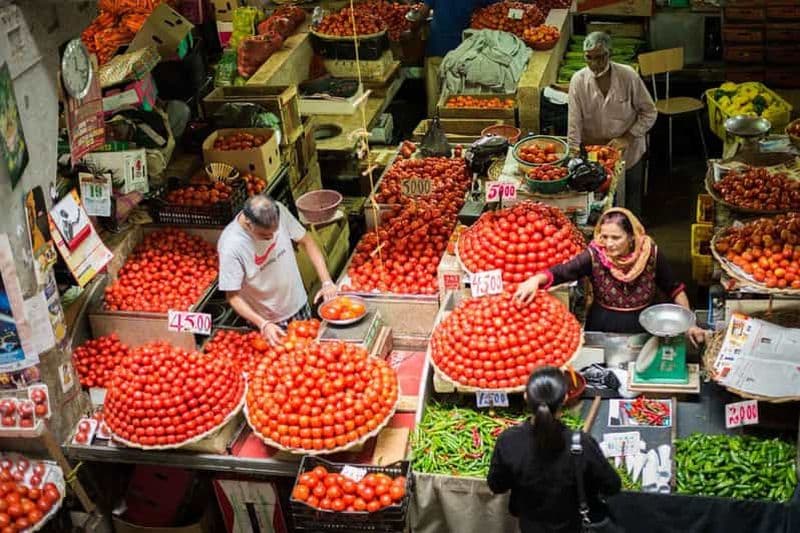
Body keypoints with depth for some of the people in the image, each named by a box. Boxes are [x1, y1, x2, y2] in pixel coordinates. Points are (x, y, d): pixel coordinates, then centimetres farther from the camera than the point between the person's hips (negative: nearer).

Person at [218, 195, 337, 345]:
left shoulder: (279, 211, -20)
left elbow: (306, 242, -6)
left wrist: (327, 282, -13)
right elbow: (233, 296, -21)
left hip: (298, 304, 4)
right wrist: (263, 324, -31)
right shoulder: (230, 246, -30)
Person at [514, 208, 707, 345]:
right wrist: (536, 279, -48)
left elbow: (674, 289, 0)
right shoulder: (595, 256, -16)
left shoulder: (650, 253, -13)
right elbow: (562, 271, -29)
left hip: (643, 332, 1)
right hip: (602, 331, 0)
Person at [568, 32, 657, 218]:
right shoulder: (578, 81, -12)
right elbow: (574, 123, -11)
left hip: (629, 155, 0)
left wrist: (627, 138, -14)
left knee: (631, 208, 14)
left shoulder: (628, 76, -14)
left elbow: (649, 112, -5)